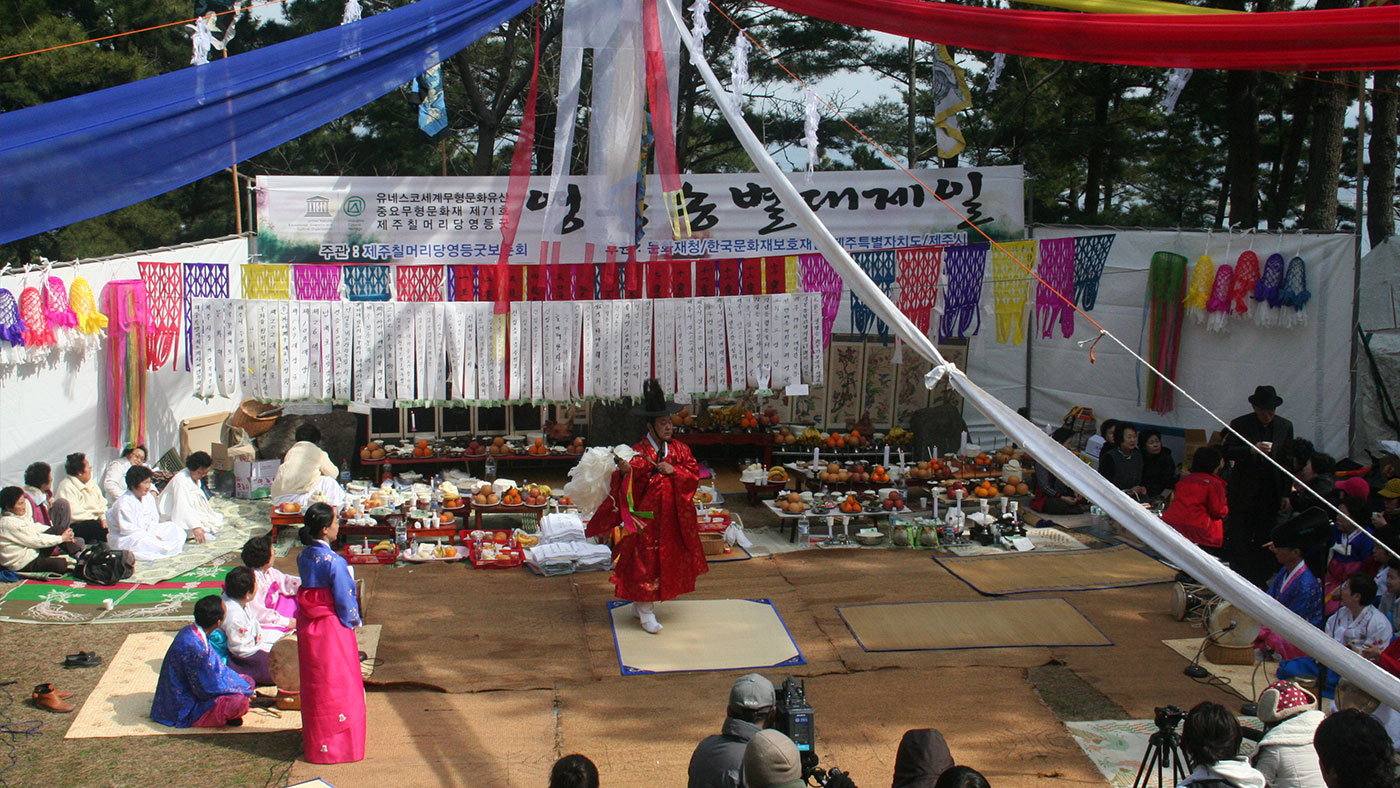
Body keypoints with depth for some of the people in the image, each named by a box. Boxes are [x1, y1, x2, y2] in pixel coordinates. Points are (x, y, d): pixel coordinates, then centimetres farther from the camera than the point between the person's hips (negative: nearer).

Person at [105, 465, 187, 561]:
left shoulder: (149, 497, 5)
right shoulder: (123, 503, -20)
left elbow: (154, 520, 7)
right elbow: (127, 529, -24)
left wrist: (153, 534, -15)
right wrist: (152, 537, -24)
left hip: (147, 532, 9)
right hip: (124, 538, -9)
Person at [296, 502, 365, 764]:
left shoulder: (304, 557, 0)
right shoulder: (333, 562, -23)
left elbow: (308, 590, 7)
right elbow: (344, 598, -19)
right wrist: (354, 621, 0)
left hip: (307, 625, 7)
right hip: (332, 628, -7)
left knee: (314, 682, 19)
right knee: (337, 684, 5)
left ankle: (314, 738, 32)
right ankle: (337, 745, 13)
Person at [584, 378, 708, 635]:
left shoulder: (680, 450, 6)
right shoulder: (638, 452, -9)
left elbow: (694, 477, 2)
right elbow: (627, 488, -14)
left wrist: (674, 470, -14)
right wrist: (625, 472, -35)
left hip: (671, 517, 5)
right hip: (645, 515, -5)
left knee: (667, 558, 11)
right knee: (645, 558, -5)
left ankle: (641, 604, 26)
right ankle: (646, 612, 4)